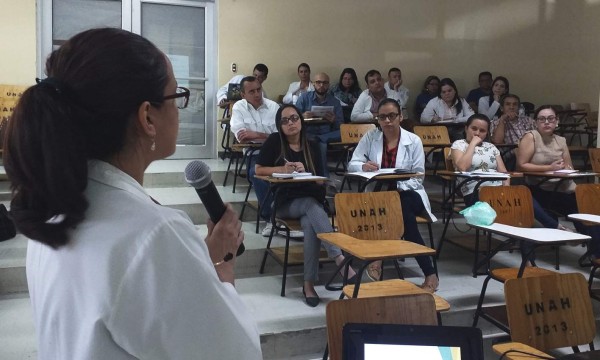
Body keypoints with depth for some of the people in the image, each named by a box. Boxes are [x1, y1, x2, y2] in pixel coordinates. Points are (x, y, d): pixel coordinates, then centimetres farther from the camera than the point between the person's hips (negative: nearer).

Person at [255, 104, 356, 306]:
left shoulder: (312, 147, 11)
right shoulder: (275, 141, 3)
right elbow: (258, 170, 2)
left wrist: (304, 172, -11)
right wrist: (282, 169, -10)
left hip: (310, 201, 2)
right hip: (285, 202, -2)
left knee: (311, 224, -35)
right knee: (312, 206, -37)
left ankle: (309, 283, -34)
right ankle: (340, 259, -48)